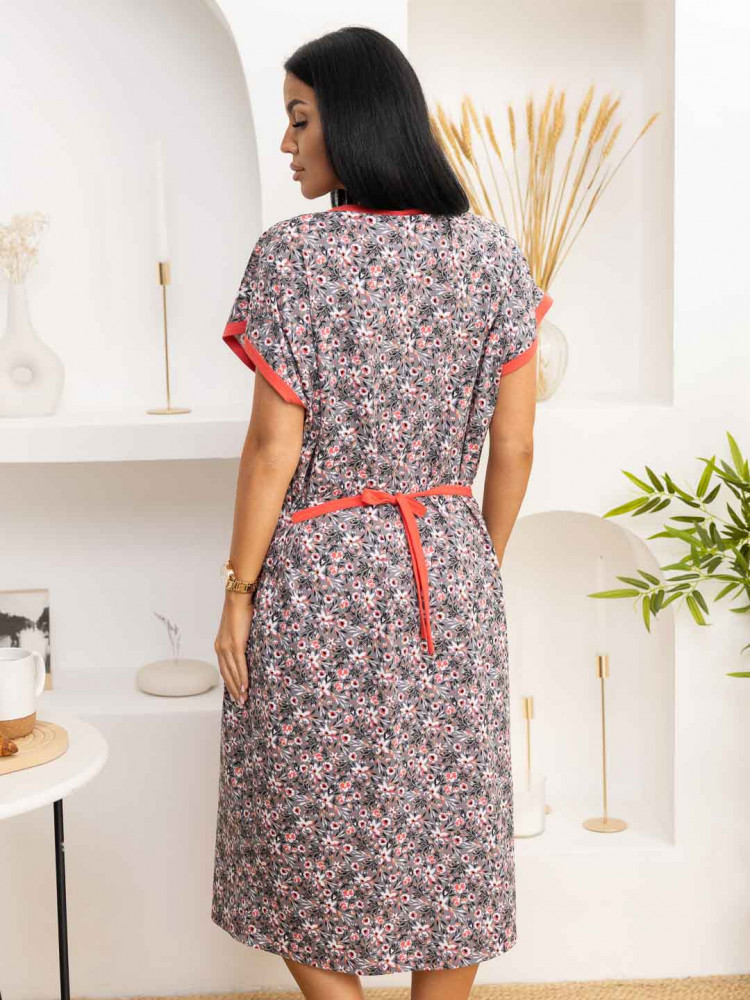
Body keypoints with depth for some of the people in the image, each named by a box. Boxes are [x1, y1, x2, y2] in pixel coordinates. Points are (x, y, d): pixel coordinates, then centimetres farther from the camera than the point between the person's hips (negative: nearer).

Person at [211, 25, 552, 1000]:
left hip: (316, 577, -4)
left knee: (306, 831, 14)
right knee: (446, 830, 16)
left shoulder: (293, 254, -13)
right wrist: (481, 567, 14)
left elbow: (274, 449, -13)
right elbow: (513, 449, 1)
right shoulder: (493, 253, -1)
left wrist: (238, 593, -3)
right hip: (448, 572, 4)